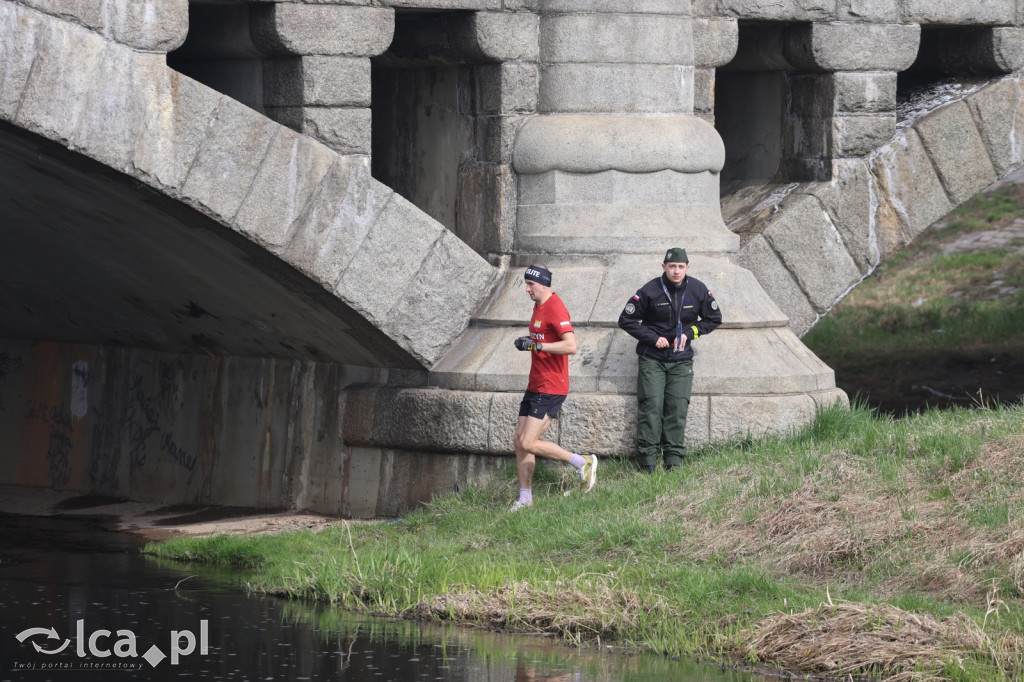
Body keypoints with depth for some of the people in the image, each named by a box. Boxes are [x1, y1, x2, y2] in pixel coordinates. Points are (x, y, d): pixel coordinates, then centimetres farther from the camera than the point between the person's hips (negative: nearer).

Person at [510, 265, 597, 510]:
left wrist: (536, 345, -24)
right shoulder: (538, 306, 15)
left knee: (529, 443, -14)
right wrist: (527, 342, 13)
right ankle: (525, 498, 15)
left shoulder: (555, 309, -17)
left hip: (550, 389, -10)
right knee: (519, 441, 8)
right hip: (535, 386, 10)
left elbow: (570, 346, -27)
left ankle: (583, 463, -1)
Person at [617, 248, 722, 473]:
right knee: (651, 405, -10)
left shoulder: (698, 290, -2)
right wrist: (653, 338, -11)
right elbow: (626, 320, -4)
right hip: (652, 359, -2)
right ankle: (647, 460, -8)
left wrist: (690, 333, -3)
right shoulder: (650, 291, -11)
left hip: (681, 359, 2)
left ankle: (674, 460, -2)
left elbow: (714, 318, 12)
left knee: (678, 407, -5)